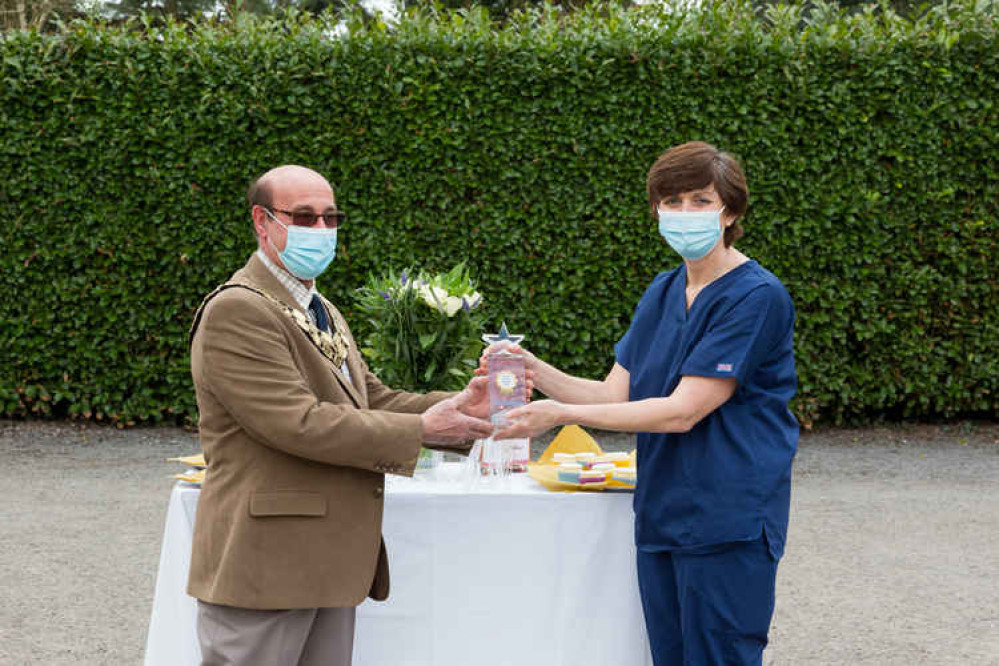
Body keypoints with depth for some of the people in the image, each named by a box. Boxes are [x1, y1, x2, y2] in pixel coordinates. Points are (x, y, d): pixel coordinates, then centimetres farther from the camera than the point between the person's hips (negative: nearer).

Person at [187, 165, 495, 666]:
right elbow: (300, 423, -22)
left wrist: (456, 407, -1)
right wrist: (420, 429, -18)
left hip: (329, 564, 9)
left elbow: (370, 399, 15)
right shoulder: (235, 311, -15)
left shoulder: (320, 311, 19)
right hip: (263, 566, -9)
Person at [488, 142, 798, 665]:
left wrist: (561, 415, -19)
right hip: (661, 515, 7)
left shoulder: (757, 297, -13)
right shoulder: (662, 293, 12)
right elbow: (616, 395, 9)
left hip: (729, 522, -7)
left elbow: (683, 410, -18)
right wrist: (537, 373, -8)